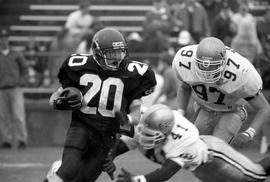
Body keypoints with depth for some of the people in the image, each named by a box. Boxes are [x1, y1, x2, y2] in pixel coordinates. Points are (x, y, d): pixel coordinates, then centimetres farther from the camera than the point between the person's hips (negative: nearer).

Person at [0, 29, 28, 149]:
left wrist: (22, 81, 0)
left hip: (15, 89, -1)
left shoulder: (16, 55, 9)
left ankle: (22, 140, -5)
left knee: (18, 116, -7)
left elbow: (25, 69, 15)